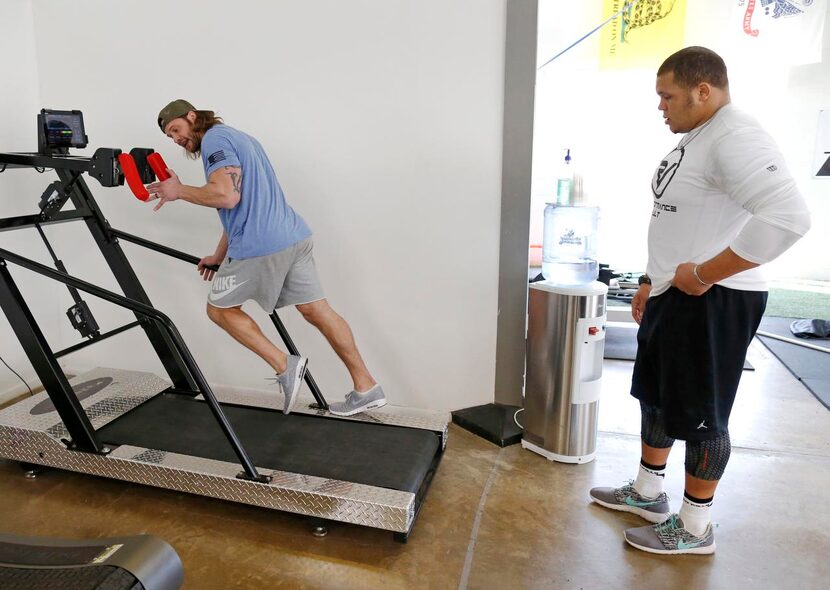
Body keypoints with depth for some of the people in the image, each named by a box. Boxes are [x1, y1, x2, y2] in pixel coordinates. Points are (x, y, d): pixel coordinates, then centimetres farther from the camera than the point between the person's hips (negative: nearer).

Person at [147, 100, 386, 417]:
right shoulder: (237, 137, 27)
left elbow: (226, 196, -20)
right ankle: (366, 388, 13)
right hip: (295, 237, 9)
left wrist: (179, 191, -4)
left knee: (219, 308, 12)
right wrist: (219, 256, 28)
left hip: (261, 247, -9)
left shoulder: (214, 138, -3)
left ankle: (284, 366, 3)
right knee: (316, 310, 10)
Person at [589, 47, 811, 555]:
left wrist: (704, 275, -25)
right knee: (656, 396, 19)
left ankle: (695, 528, 22)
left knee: (699, 416, 3)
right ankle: (648, 493, 37)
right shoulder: (693, 139, 14)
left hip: (711, 302, -10)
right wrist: (651, 282, 20)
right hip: (674, 297, 11)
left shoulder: (736, 139, -19)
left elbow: (788, 217, -32)